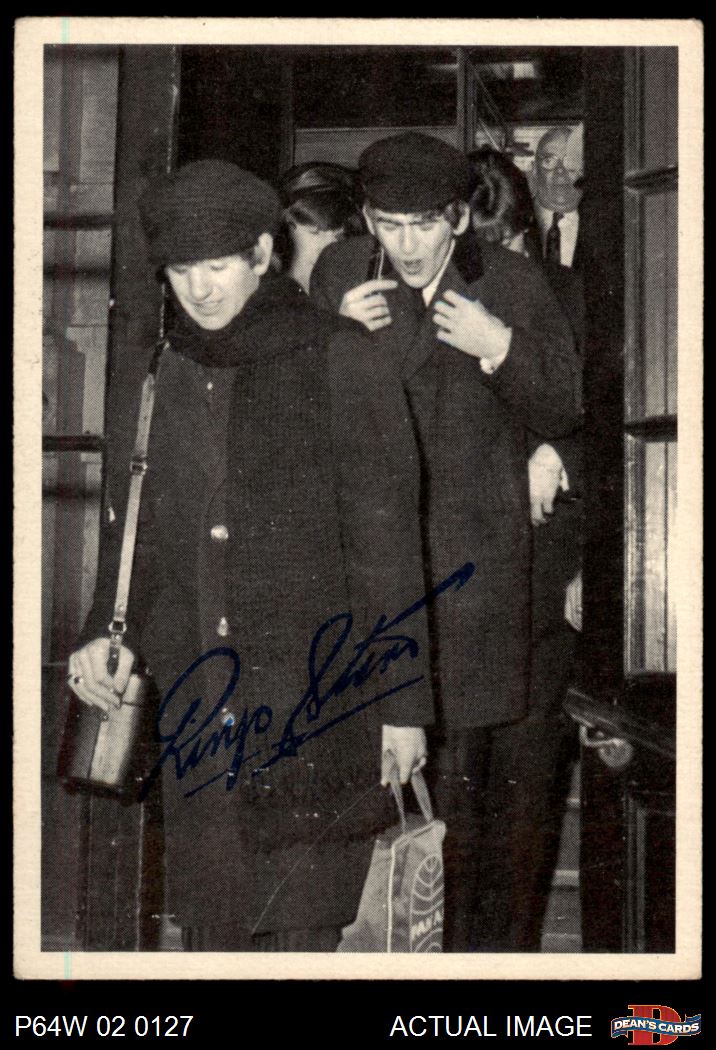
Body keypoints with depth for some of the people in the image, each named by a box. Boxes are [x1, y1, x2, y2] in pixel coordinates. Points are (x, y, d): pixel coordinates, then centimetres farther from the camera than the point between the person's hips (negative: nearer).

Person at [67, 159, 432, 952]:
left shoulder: (338, 362, -4)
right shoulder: (160, 374, 9)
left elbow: (388, 538, -3)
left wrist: (403, 702, -4)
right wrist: (107, 635, 1)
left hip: (314, 702, -4)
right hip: (197, 704, 4)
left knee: (298, 924, -6)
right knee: (210, 924, 7)